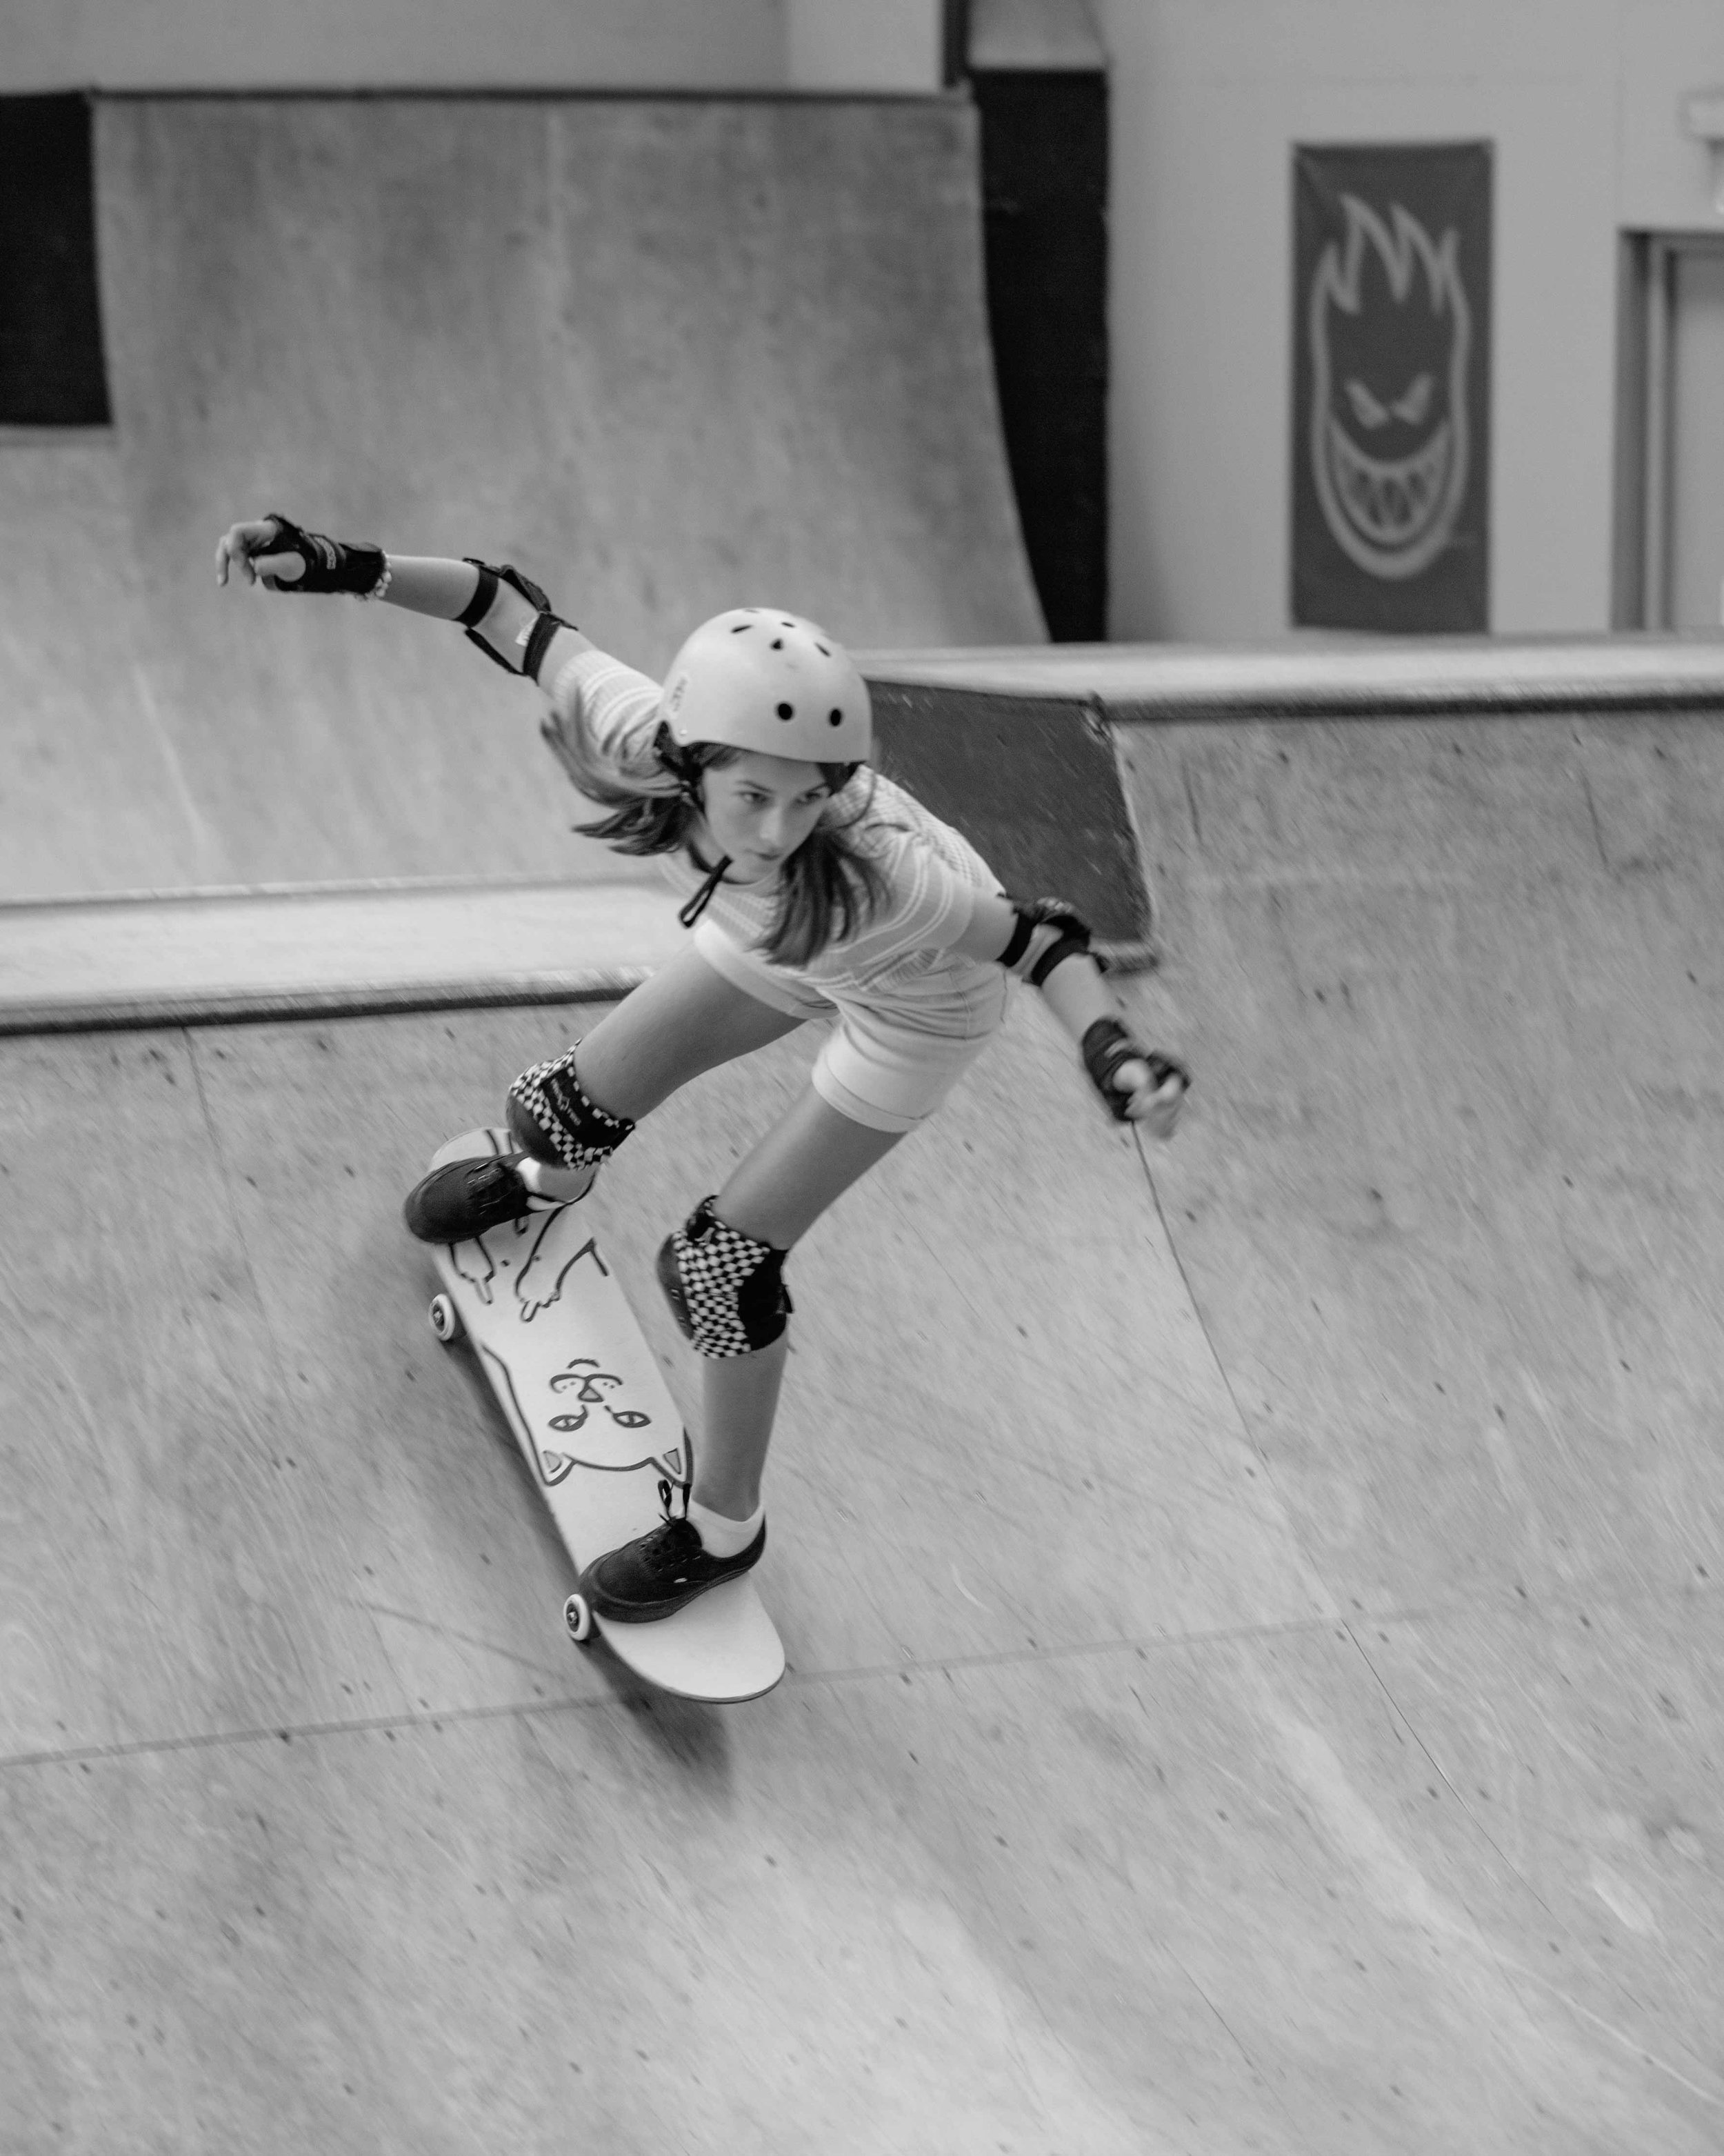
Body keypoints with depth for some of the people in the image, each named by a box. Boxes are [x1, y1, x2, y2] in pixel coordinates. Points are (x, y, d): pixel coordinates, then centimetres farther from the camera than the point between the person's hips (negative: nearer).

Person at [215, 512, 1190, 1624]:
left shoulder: (873, 875, -47)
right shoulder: (636, 738, -39)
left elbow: (1038, 938, -35)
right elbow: (517, 612, -25)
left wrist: (1110, 1047, -51)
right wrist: (346, 567, -33)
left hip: (921, 1006, -5)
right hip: (785, 946, 5)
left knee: (726, 1261, -2)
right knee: (565, 1108, 17)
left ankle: (724, 1530, 26)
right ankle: (548, 1185, 59)